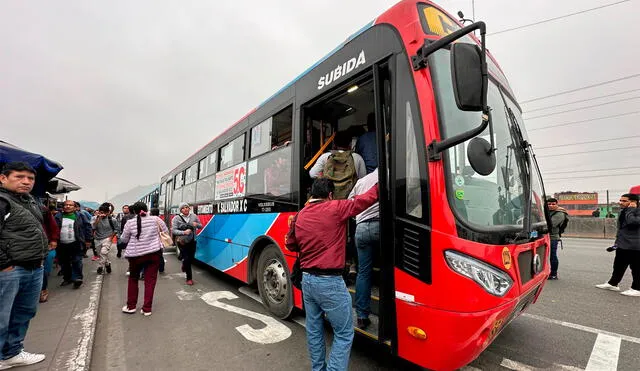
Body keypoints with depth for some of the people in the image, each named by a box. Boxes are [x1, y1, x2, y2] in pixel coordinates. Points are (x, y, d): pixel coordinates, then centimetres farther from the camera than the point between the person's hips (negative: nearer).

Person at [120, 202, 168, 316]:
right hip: (154, 253, 0)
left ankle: (131, 306, 27)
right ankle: (147, 308, 11)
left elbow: (124, 239, 6)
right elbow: (166, 232, 5)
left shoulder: (130, 224, -6)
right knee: (150, 280, 7)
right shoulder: (155, 219, -5)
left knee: (133, 279, 21)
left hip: (136, 255, 0)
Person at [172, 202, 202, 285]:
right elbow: (173, 230, -18)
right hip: (182, 242, -3)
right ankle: (189, 278, 12)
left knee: (191, 258, 14)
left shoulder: (194, 216, -3)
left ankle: (184, 266, 51)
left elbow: (201, 226, 6)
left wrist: (197, 224, -17)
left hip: (192, 241, 4)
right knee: (186, 259, -4)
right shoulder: (177, 218, -13)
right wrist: (184, 232, -33)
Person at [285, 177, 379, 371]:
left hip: (307, 280, 7)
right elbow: (365, 200, -6)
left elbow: (291, 244, 17)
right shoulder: (335, 208, -12)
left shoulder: (300, 215, 5)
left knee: (314, 330, 19)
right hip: (330, 282, -7)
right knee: (344, 334, 7)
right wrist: (380, 185, 10)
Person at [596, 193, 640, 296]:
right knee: (618, 266, 16)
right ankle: (613, 284, 25)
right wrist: (617, 242, 19)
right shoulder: (623, 212, 12)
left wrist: (630, 209, -19)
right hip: (622, 246, 8)